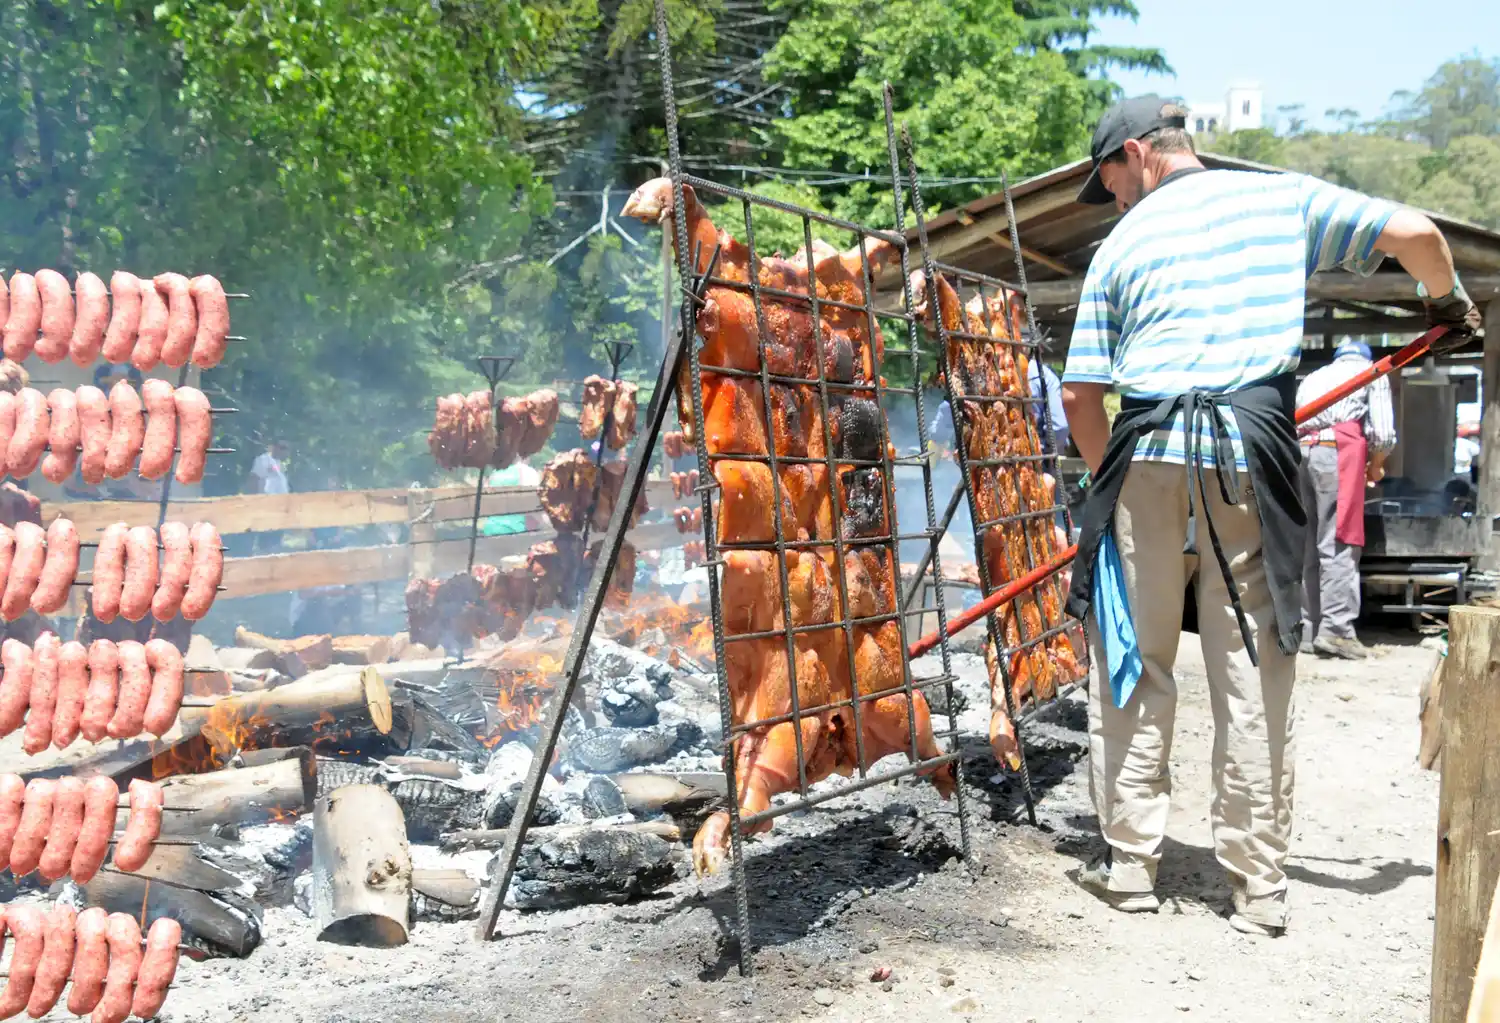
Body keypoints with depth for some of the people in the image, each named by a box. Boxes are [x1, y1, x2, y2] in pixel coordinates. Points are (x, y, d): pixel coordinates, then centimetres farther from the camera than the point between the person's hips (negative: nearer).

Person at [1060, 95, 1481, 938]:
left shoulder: (1123, 244, 11)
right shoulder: (1284, 198, 12)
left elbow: (1080, 393, 7)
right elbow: (1414, 232, 4)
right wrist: (1449, 302, 24)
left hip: (1148, 455, 0)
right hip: (1252, 454, 0)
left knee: (1135, 668, 10)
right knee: (1254, 677, 5)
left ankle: (1131, 865, 15)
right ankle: (1260, 886, 11)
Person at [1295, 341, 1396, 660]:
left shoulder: (1313, 377, 32)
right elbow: (1383, 434, 5)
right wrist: (1375, 466, 21)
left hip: (1298, 452, 5)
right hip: (1338, 450, -5)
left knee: (1306, 546, 5)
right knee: (1338, 544, -9)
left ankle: (1308, 631, 4)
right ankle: (1336, 629, -17)